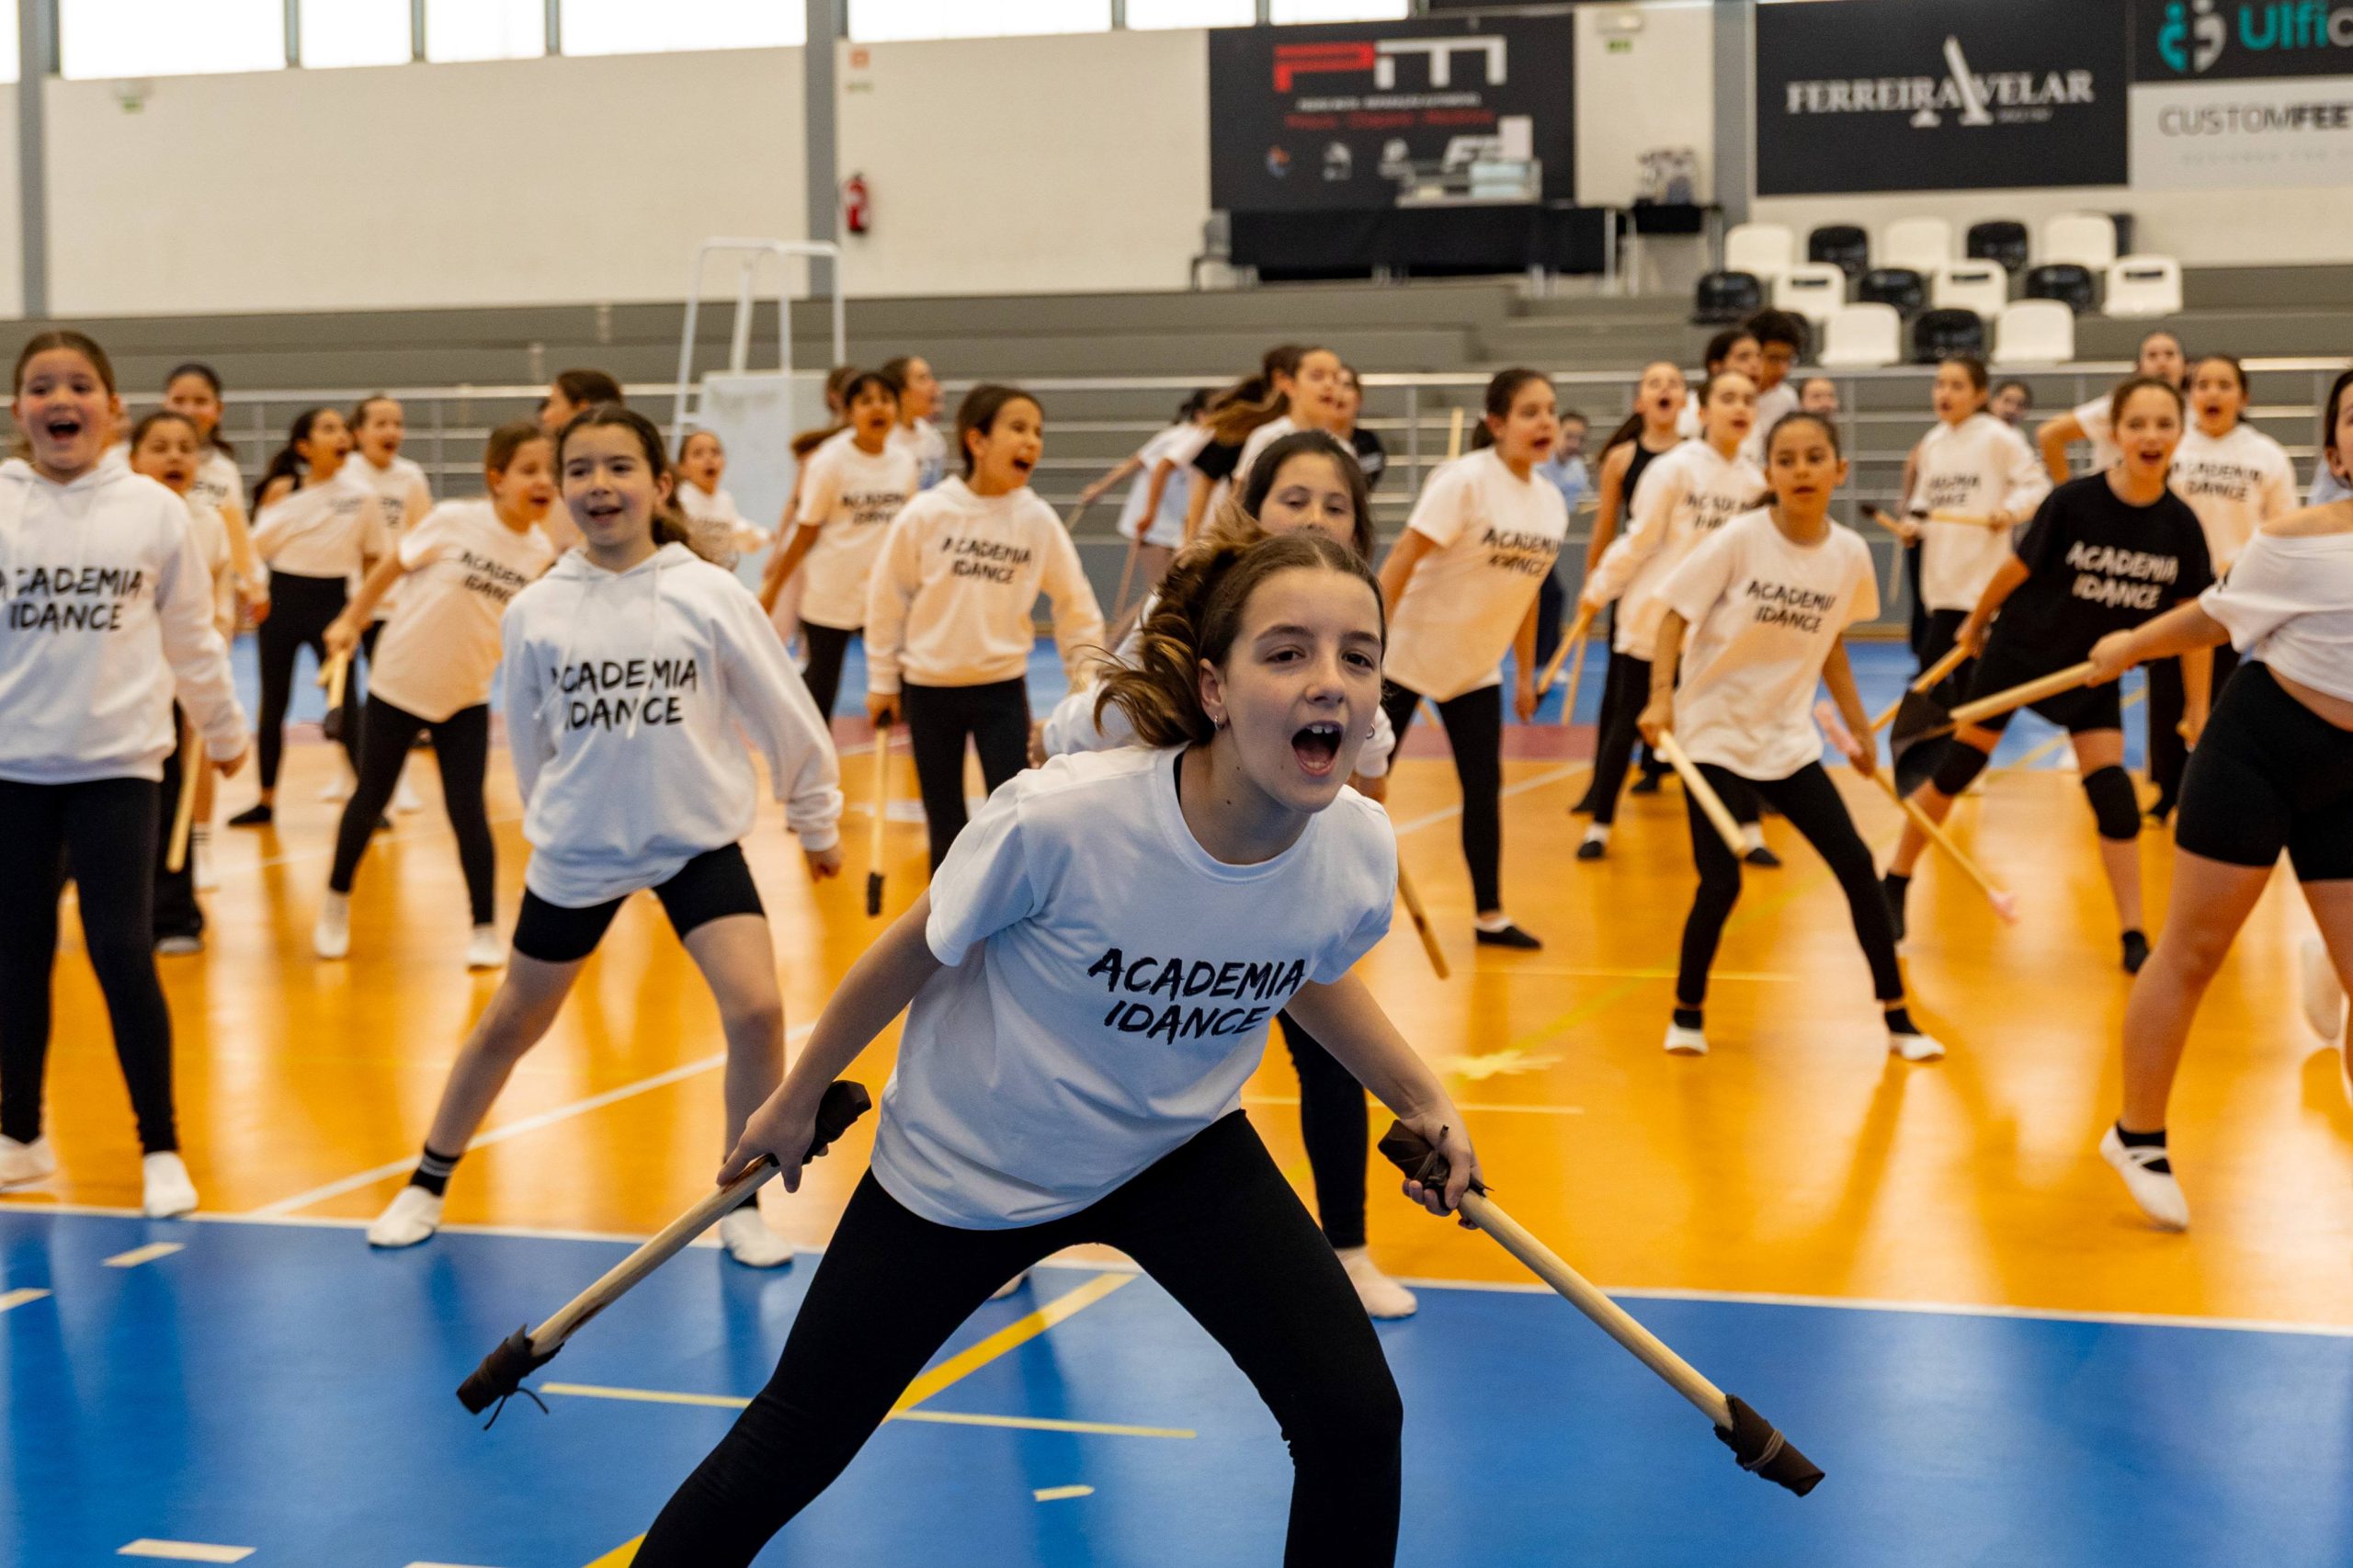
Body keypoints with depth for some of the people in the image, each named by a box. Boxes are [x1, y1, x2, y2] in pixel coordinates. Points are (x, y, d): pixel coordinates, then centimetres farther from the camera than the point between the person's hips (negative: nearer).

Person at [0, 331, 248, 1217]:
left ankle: (161, 1150, 7)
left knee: (122, 954, -7)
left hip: (118, 763, -1)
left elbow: (190, 635, 9)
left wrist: (223, 728, 18)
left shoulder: (155, 512, -1)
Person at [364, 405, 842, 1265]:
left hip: (697, 840, -1)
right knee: (511, 1023, 13)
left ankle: (740, 1205, 4)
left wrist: (816, 817, 7)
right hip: (576, 850, 1)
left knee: (756, 1010, -16)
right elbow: (527, 736, 8)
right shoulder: (535, 612, -7)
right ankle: (427, 1184, 34)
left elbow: (783, 711, -1)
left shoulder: (712, 596, -11)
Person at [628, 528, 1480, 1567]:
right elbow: (914, 951, -14)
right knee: (794, 1446, 5)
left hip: (1181, 1150, 3)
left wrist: (1427, 1102, -1)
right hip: (965, 1165, -3)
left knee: (1356, 1416, -8)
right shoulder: (1060, 819, -35)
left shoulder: (1360, 855, -21)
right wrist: (796, 1101, -1)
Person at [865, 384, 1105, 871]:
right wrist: (882, 681, 4)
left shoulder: (1038, 520, -7)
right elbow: (887, 599, -1)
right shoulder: (924, 514, -11)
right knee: (945, 827, 9)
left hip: (1002, 687, 1)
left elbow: (1075, 604, 3)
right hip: (929, 688, -1)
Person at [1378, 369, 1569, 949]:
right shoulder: (1465, 481, -21)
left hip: (1477, 667, 6)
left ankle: (1491, 916, 13)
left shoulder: (1550, 503, 0)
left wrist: (1525, 673, 14)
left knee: (1485, 787, 3)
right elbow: (1400, 562, -23)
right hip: (1407, 654, -6)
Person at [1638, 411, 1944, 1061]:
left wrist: (1860, 728, 16)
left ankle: (1897, 1019, 10)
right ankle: (1687, 1012, 15)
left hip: (1788, 737, 4)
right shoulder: (1739, 540, -14)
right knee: (1721, 882, -9)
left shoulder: (1849, 554, -3)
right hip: (1714, 732, -4)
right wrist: (1661, 697, -22)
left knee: (1856, 864, -2)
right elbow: (1676, 616, -9)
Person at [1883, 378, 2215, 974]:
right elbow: (2018, 569, -9)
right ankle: (1894, 886, 22)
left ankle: (2134, 940, 2)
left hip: (2094, 671, 3)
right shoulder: (2073, 501, -24)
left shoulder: (2181, 526, -14)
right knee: (1957, 768, 5)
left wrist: (2199, 707, -2)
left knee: (2112, 795, -4)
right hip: (2019, 651, -2)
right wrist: (1976, 624, 5)